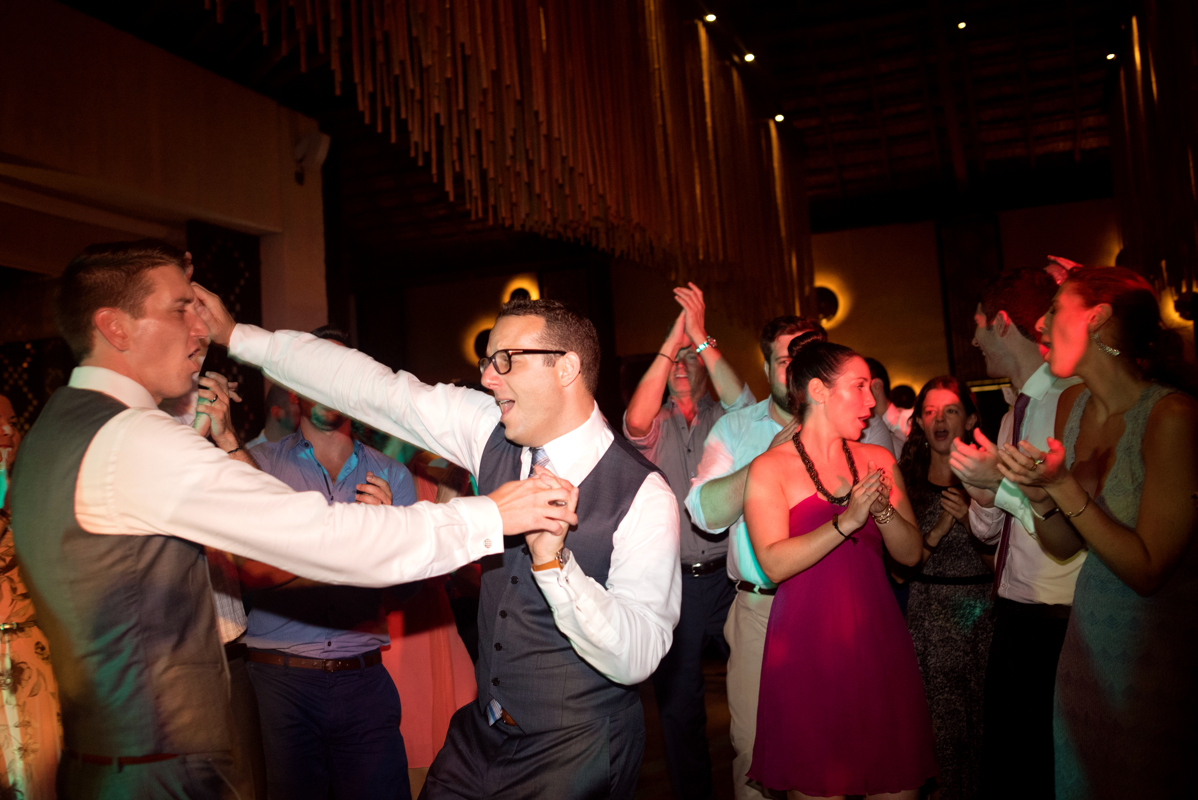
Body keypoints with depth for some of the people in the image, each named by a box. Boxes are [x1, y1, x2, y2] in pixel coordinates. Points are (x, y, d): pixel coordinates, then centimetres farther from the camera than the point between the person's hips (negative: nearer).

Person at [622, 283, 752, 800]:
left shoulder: (725, 420, 6)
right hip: (671, 581, 1)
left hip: (728, 576, 0)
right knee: (677, 702, 9)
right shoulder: (656, 427, 6)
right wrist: (671, 340, -19)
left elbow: (744, 403, -17)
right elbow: (635, 421, -17)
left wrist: (700, 336, -20)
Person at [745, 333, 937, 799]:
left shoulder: (878, 460, 11)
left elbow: (912, 552, 8)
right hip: (807, 650, -4)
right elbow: (774, 563, -15)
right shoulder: (769, 469, -3)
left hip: (878, 643, 4)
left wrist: (882, 510, -9)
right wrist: (845, 521, -20)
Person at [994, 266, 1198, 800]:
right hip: (1088, 635, 7)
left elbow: (1146, 570, -22)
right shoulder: (1072, 405, -1)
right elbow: (1064, 547, 3)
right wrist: (1039, 493, -17)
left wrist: (1063, 485, -24)